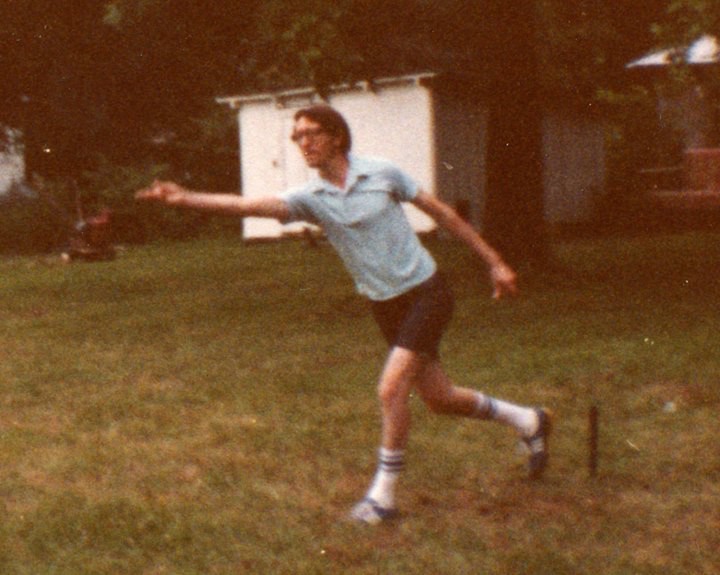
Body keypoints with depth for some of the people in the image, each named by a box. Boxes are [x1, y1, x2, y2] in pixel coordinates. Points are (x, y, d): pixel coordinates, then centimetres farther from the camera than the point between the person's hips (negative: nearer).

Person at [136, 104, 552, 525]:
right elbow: (251, 204, -21)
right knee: (438, 398, 12)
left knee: (392, 388, -18)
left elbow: (441, 211, 0)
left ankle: (384, 494, -1)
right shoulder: (310, 198, -5)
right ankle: (528, 420, 37)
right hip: (386, 305, 4)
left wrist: (494, 262, 2)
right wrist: (184, 198, -37)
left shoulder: (382, 173, -9)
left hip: (426, 290, -4)